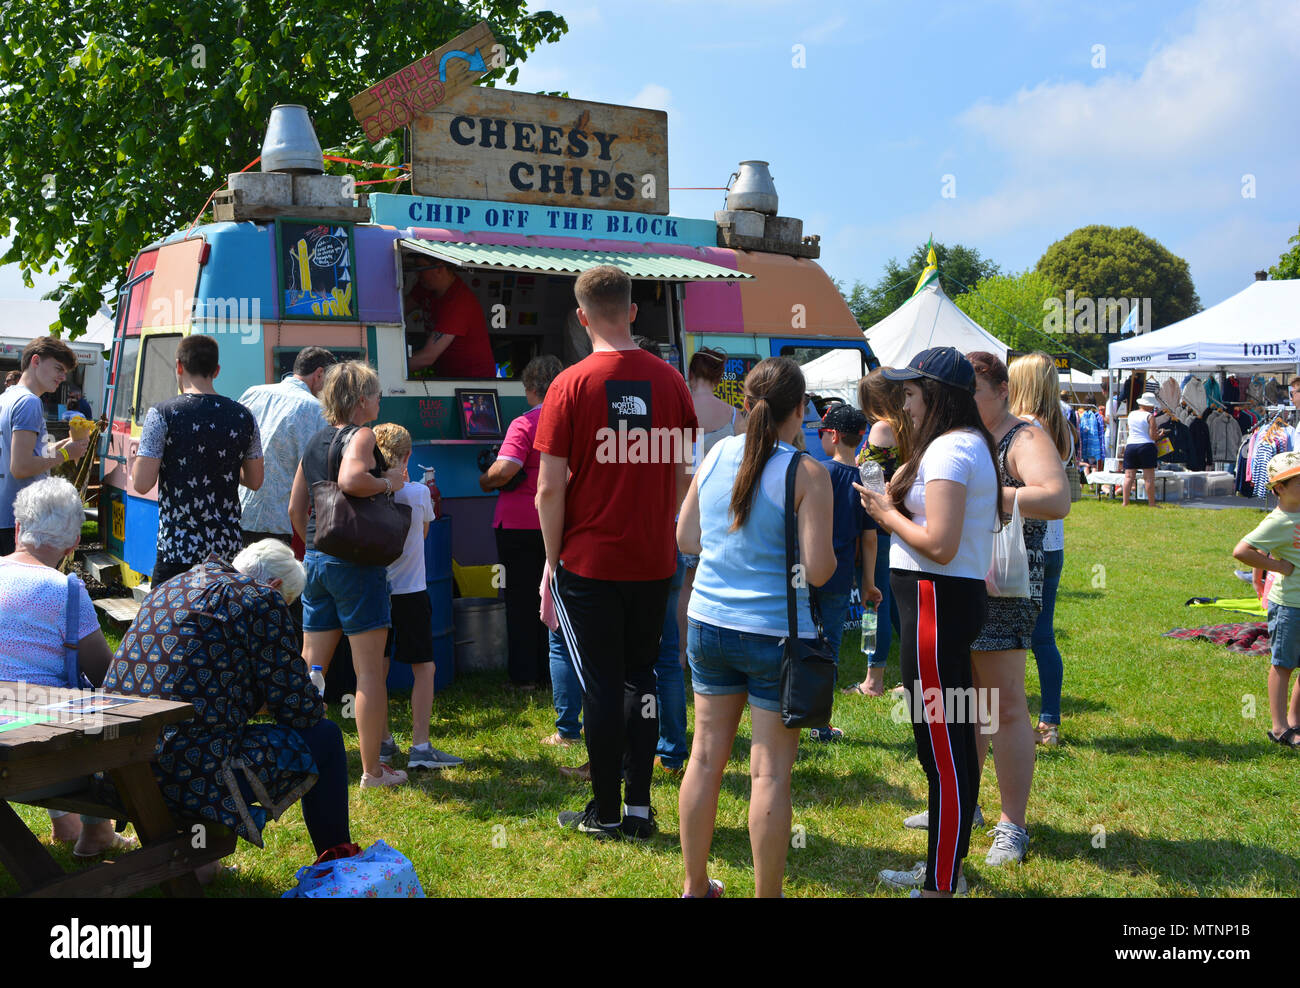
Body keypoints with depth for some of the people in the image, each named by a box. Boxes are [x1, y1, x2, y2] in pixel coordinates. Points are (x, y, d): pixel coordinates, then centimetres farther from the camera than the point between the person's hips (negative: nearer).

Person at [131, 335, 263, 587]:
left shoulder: (163, 414, -8)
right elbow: (255, 481, 12)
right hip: (229, 549, 4)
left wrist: (136, 457, 9)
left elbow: (142, 484, -10)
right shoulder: (243, 416, 4)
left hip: (178, 551, -4)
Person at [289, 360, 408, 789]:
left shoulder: (315, 441, 14)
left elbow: (295, 508, 18)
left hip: (316, 559, 8)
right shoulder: (360, 435, -10)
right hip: (355, 561, -8)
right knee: (370, 670, -1)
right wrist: (388, 482, -14)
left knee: (310, 665, 14)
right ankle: (373, 770, 3)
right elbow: (351, 480, -31)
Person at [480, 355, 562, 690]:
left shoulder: (524, 424, -14)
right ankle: (552, 672, 19)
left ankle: (524, 675, 10)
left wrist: (485, 481, -5)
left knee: (521, 601, 5)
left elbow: (504, 470, -24)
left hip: (520, 523, -5)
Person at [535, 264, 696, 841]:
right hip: (654, 561, 3)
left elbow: (550, 489, -11)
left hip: (590, 561, -3)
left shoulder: (571, 386, -10)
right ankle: (639, 808, 19)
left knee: (602, 685, 5)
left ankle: (604, 814, 14)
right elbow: (683, 478, 5)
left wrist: (553, 560, 0)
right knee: (640, 678, 14)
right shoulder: (670, 382, 0)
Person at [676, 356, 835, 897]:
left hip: (708, 626, 5)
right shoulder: (807, 473, -12)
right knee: (771, 773, 3)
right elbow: (818, 569, -15)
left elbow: (685, 538, 11)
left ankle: (695, 885, 26)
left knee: (706, 756, 14)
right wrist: (830, 550, 6)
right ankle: (767, 893, 12)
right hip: (775, 634, -5)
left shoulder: (716, 456, 2)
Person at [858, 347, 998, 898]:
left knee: (941, 745, -4)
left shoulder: (949, 450, -17)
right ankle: (943, 866, 30)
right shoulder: (970, 442, 16)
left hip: (937, 602, -11)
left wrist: (888, 516, -9)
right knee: (950, 739, 18)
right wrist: (894, 504, 7)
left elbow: (940, 544, -23)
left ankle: (942, 885, 5)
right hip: (953, 597, 11)